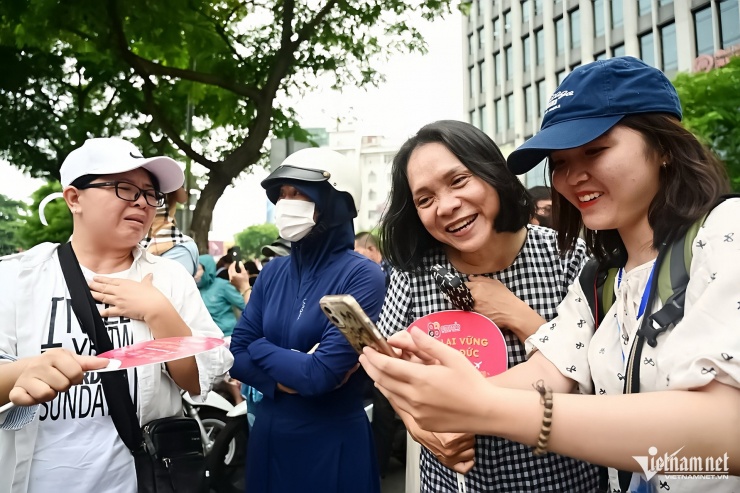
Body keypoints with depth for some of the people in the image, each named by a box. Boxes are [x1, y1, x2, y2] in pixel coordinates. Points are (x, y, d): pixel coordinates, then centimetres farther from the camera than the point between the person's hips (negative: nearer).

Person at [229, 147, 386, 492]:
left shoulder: (362, 276, -19)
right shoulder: (273, 272, 0)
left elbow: (320, 375, -25)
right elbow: (236, 356, -1)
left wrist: (260, 348, -10)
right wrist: (285, 378, -18)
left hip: (333, 443, -5)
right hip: (268, 434, 5)